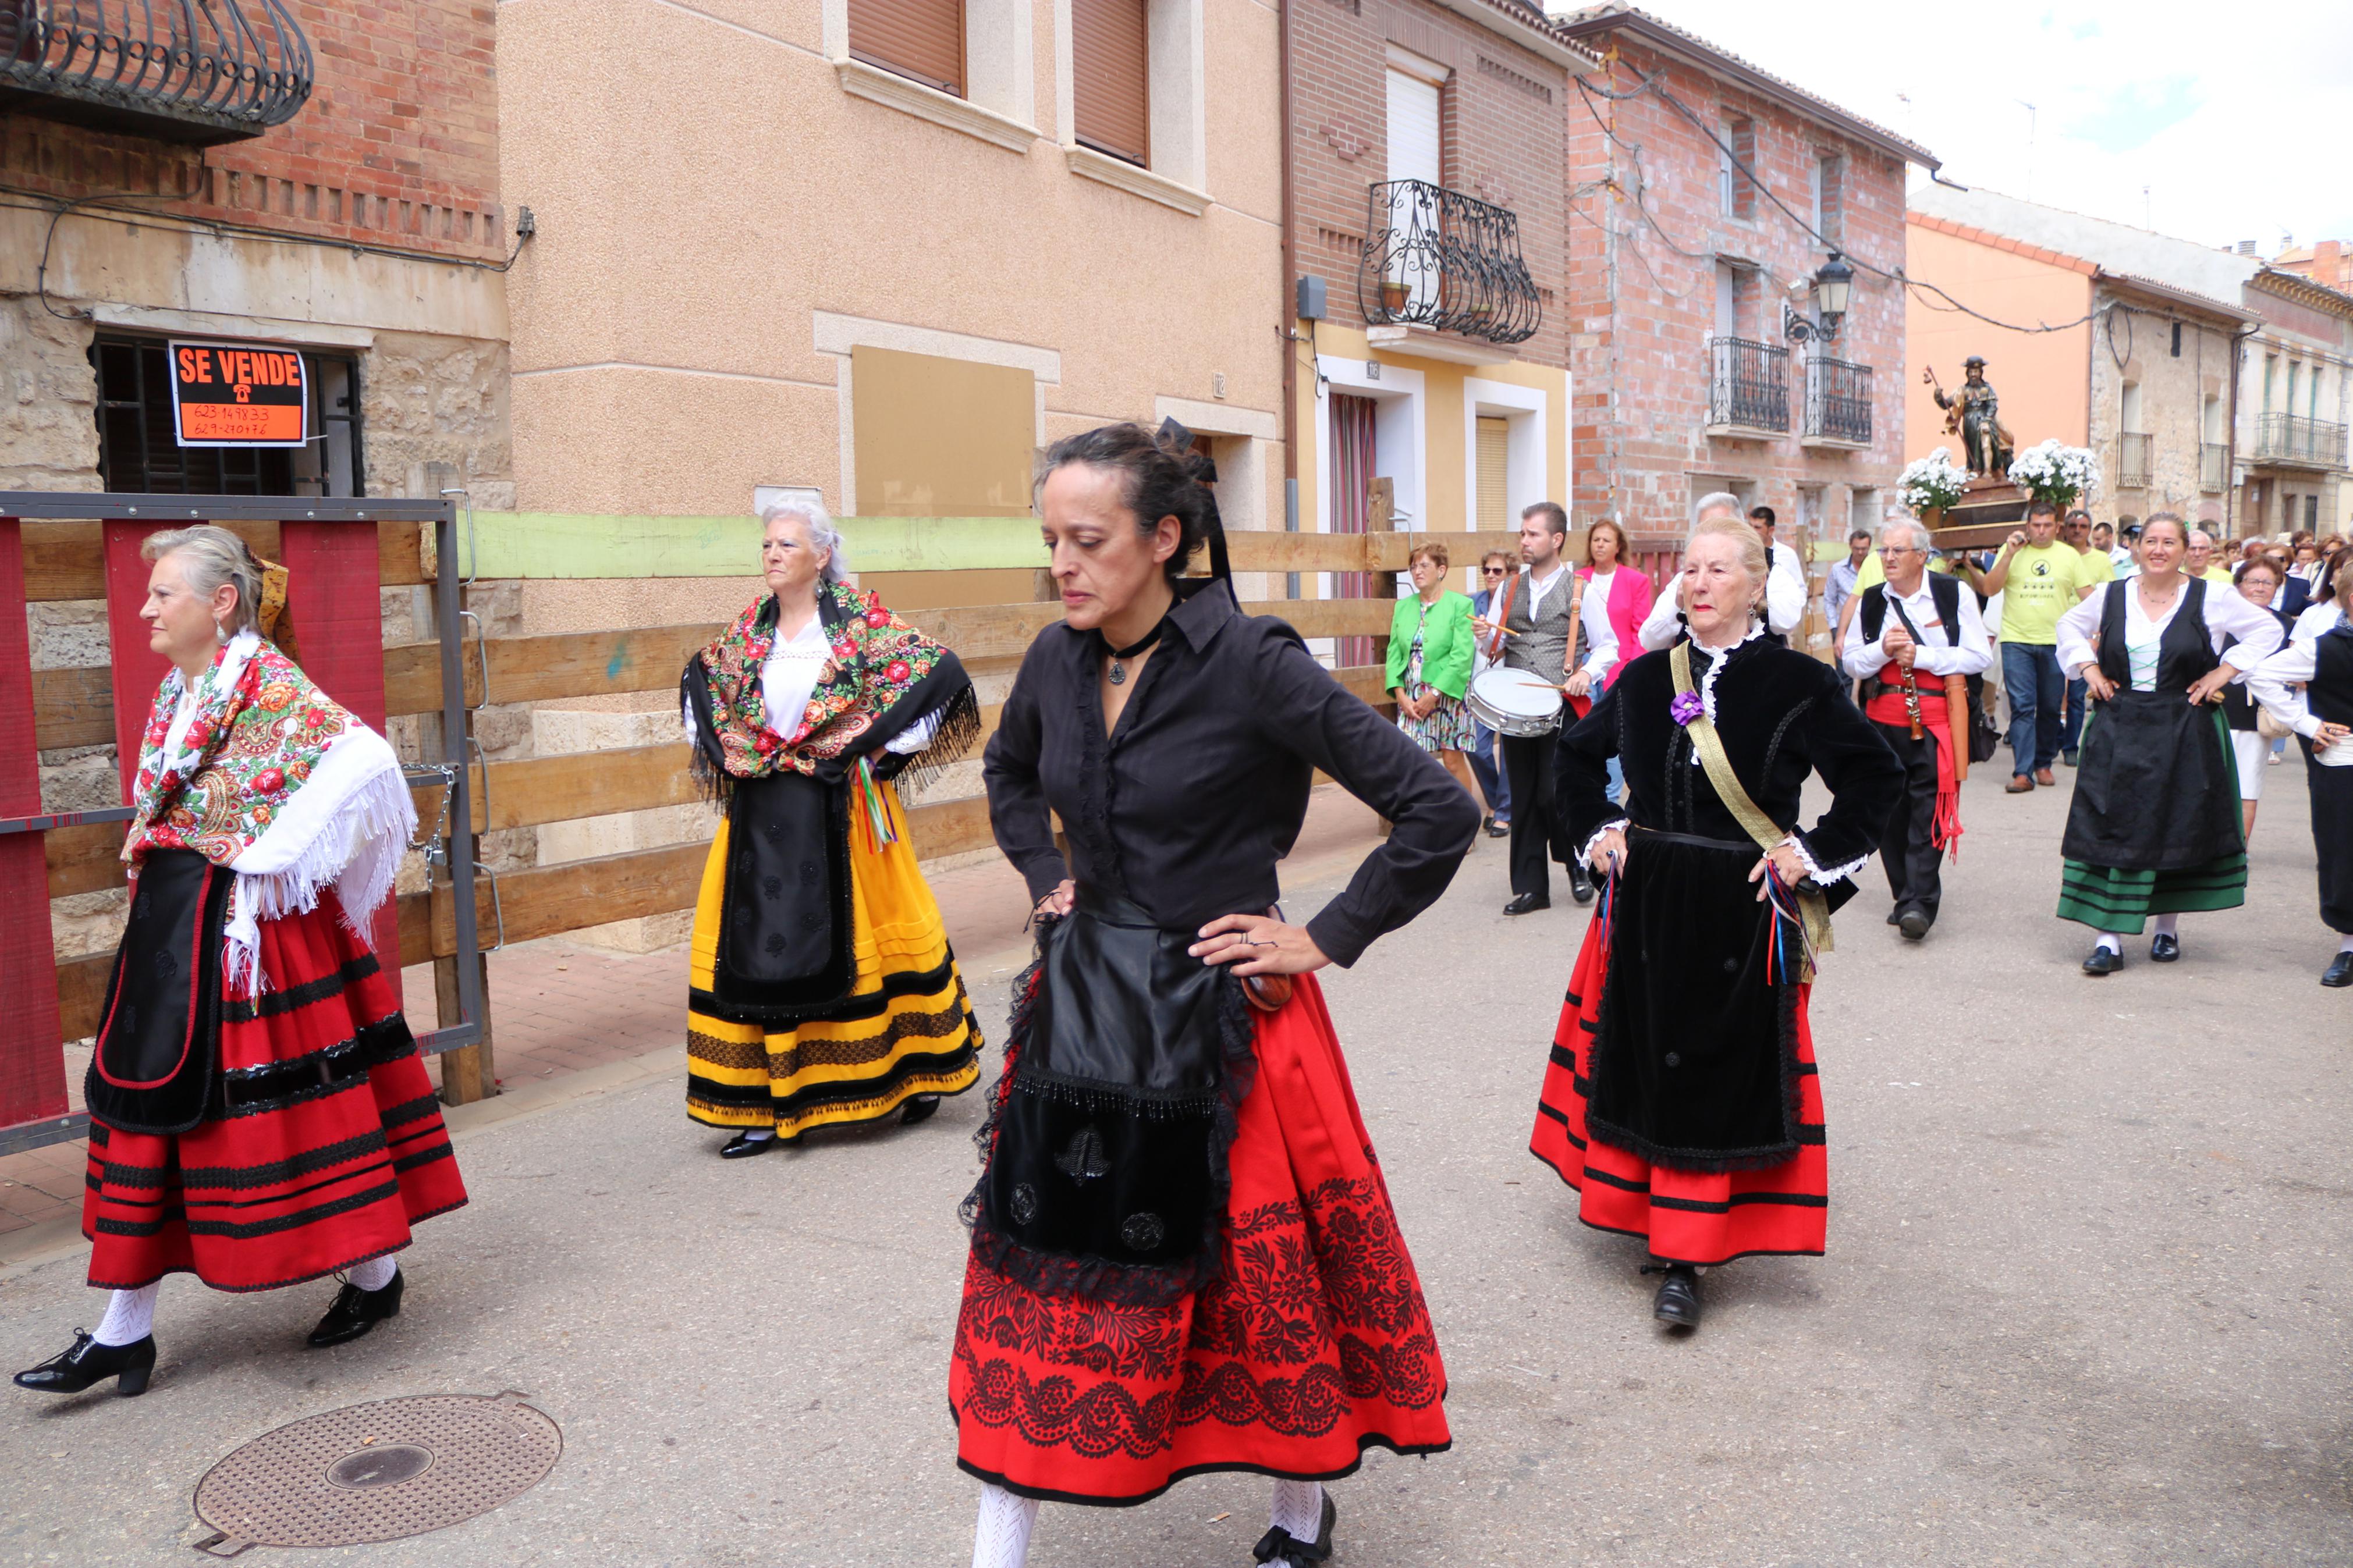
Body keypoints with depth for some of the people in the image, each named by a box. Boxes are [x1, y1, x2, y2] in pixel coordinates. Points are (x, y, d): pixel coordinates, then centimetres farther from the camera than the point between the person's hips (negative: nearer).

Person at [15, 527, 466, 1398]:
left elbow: (364, 759, -27)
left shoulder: (271, 685, -14)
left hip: (247, 927, -9)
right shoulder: (176, 691, 11)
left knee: (293, 1095, 1)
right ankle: (124, 1332, 17)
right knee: (149, 1093, 9)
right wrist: (153, 878, 11)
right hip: (173, 929, 9)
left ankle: (375, 1272, 21)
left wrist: (275, 861, -23)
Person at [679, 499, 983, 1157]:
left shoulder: (860, 621, -7)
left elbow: (943, 674, -10)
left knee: (853, 935, 4)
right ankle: (769, 1104, 11)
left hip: (840, 809, -4)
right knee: (761, 944, 3)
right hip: (762, 814, 4)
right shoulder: (749, 630, 7)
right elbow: (701, 681, 26)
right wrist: (718, 749, 12)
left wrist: (882, 744, -11)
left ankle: (918, 1073, 24)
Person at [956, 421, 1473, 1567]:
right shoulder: (1058, 660, 1)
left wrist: (1326, 942, -13)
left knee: (1260, 1275, 10)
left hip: (1220, 1019, -5)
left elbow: (1438, 812, -17)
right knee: (1037, 1276, 10)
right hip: (1082, 1009, 5)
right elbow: (1007, 771, 25)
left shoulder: (1250, 664, -18)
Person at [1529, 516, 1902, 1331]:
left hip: (1742, 916, -4)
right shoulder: (1646, 679, 6)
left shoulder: (1798, 682, -7)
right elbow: (1577, 755, 21)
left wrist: (1814, 853, -9)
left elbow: (1878, 777, -5)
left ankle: (1685, 1259, 7)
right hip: (1647, 906, 4)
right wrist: (1598, 830, 10)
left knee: (1719, 1076, 0)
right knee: (1642, 1062, 10)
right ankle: (1659, 1223, 27)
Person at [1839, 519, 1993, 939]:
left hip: (1935, 719, -4)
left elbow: (1980, 656, -4)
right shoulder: (1871, 601, 10)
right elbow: (1852, 663, 11)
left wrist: (1920, 655, -12)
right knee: (1890, 810, 6)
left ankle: (1919, 903, -10)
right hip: (1883, 719, 4)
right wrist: (1883, 649, -9)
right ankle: (1906, 896, 18)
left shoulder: (1954, 593, 0)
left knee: (1927, 811, -10)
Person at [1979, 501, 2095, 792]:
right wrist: (2010, 554, -13)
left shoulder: (2069, 556, 8)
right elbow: (1990, 589, -5)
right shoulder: (2012, 551, 4)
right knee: (2022, 707, -8)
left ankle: (2044, 764, 23)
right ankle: (2023, 772, -10)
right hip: (2016, 640, -2)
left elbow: (2088, 596, 9)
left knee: (2050, 708, 9)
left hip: (2055, 642, 2)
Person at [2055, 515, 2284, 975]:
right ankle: (2110, 938, -4)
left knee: (2177, 830, 7)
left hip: (2184, 734, -1)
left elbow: (2268, 629, 6)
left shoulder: (2210, 598, -2)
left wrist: (2225, 671, -2)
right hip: (2120, 730, 1)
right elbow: (2069, 625, 21)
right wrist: (2089, 667, 7)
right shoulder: (2113, 596, 4)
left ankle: (2167, 928, 22)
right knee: (2112, 830, -5)